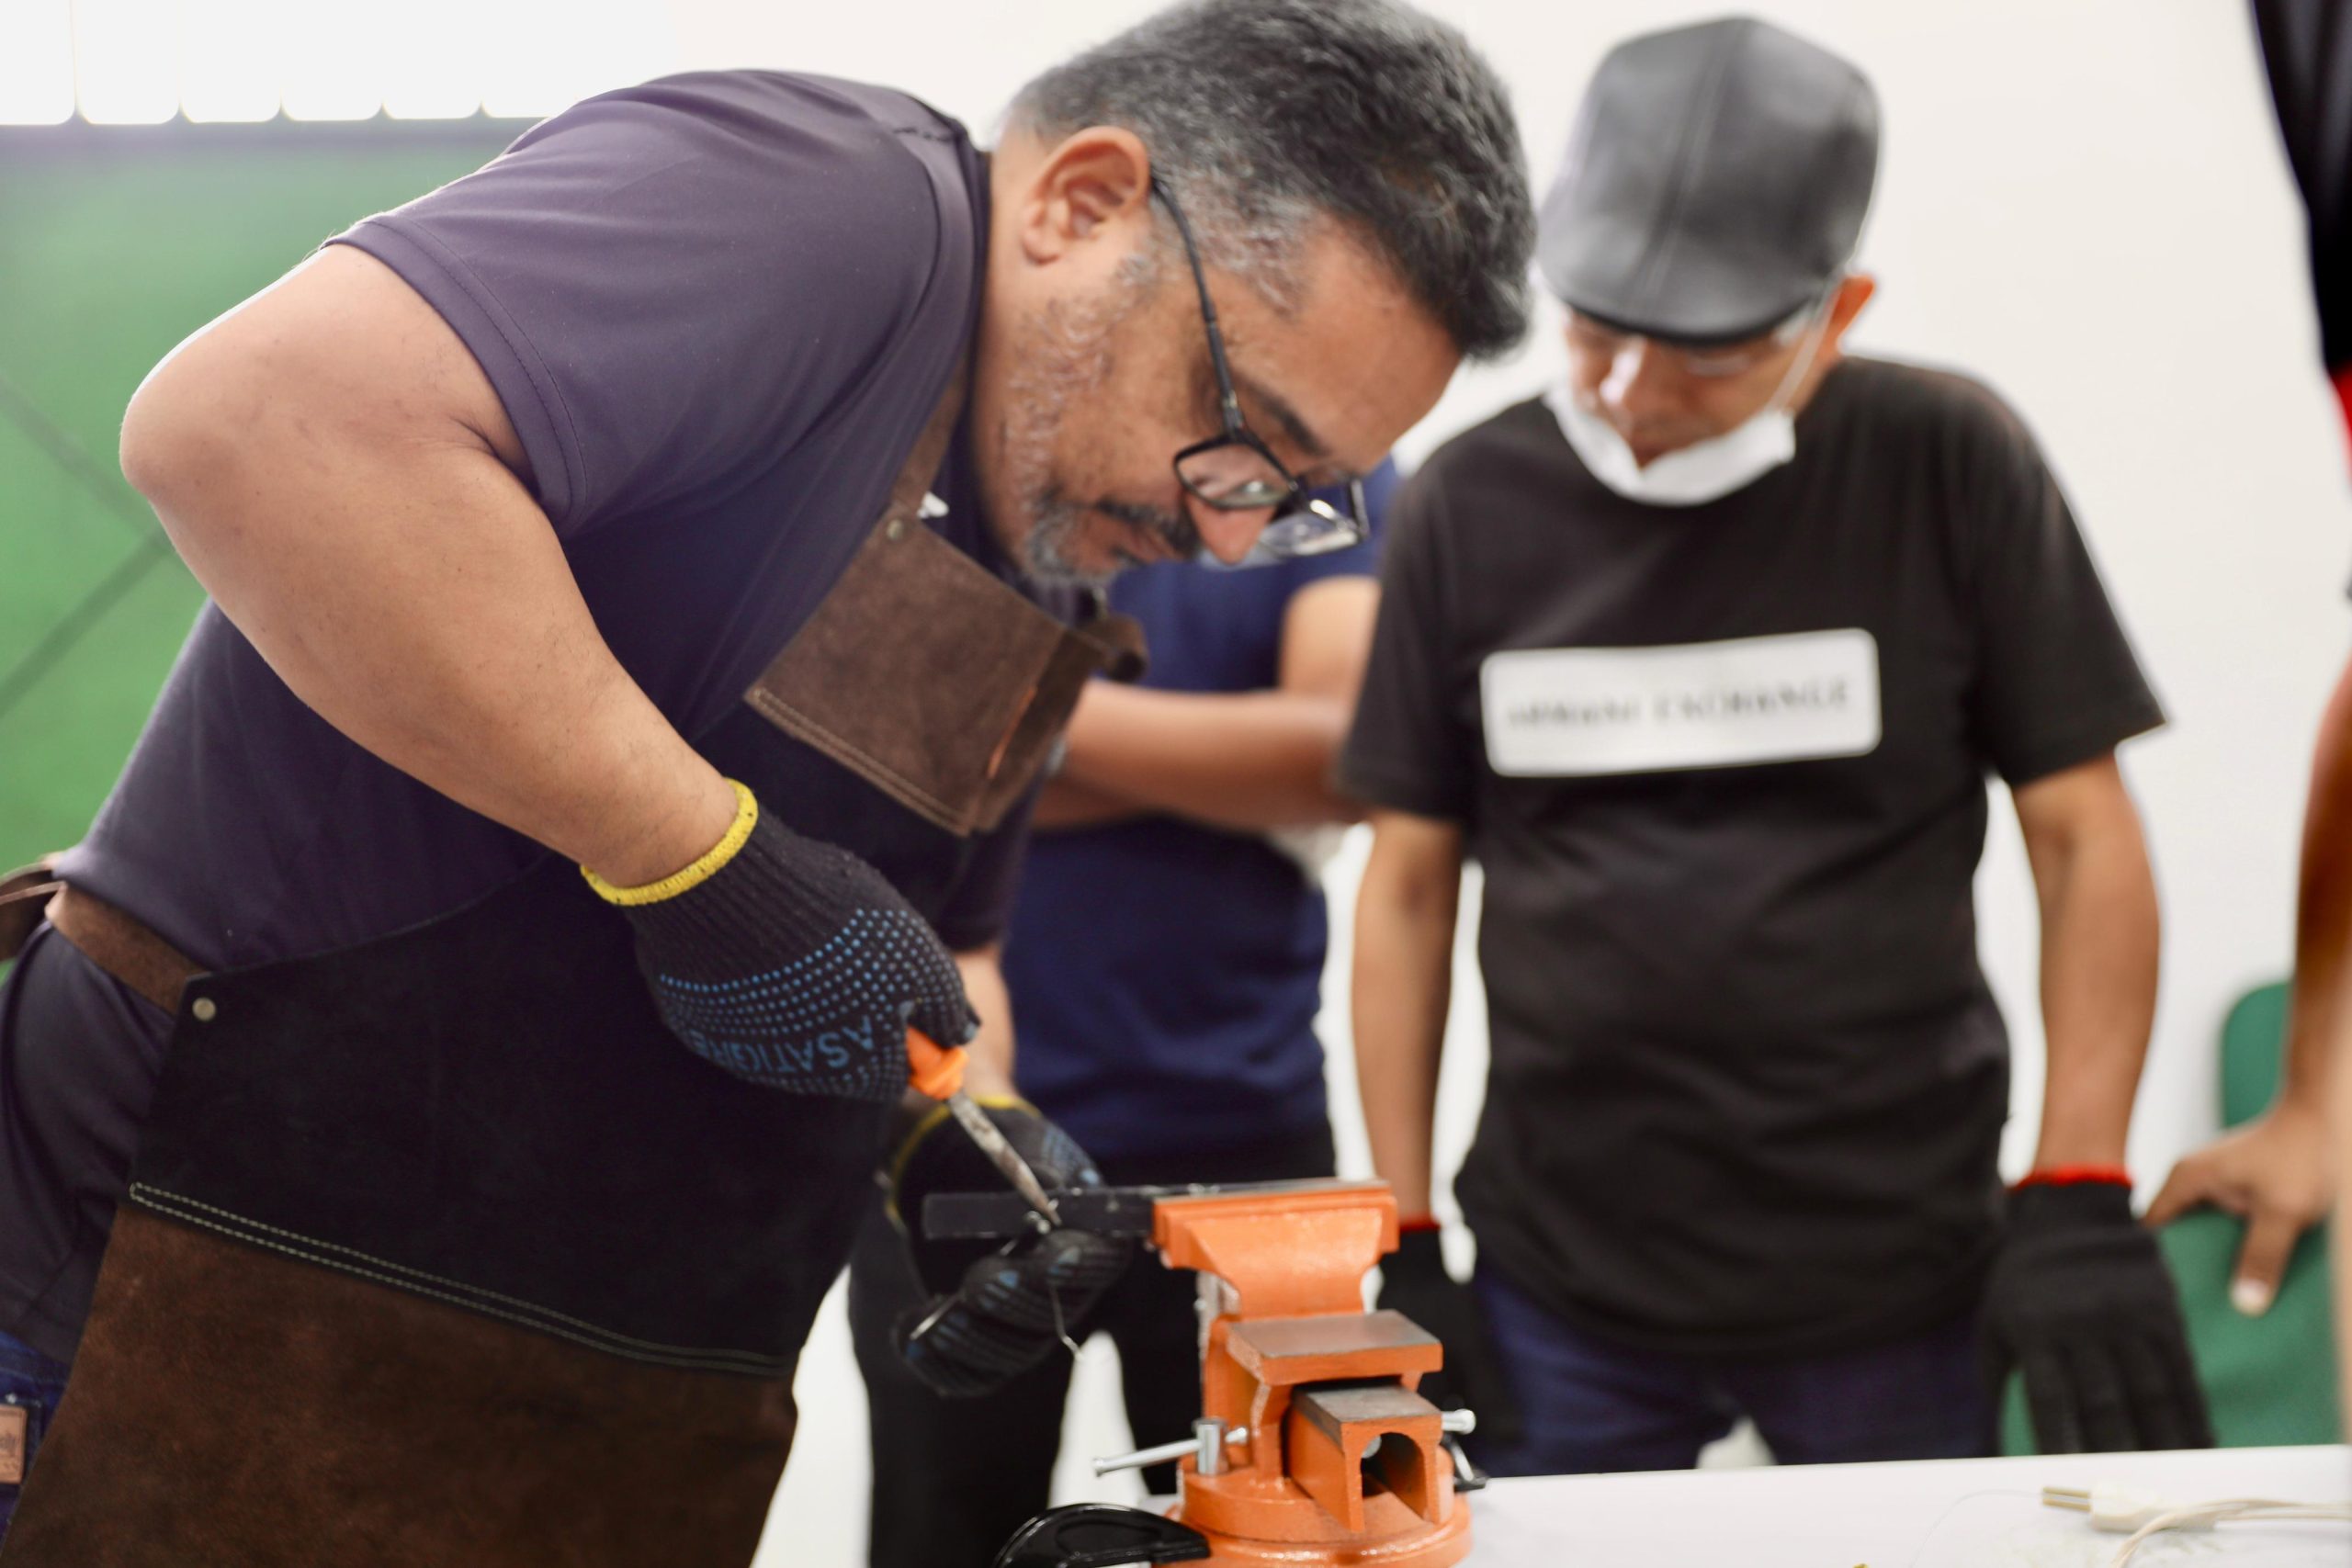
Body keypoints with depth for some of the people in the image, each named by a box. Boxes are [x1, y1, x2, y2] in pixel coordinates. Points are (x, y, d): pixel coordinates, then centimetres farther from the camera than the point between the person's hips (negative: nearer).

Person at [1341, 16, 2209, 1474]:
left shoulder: (1946, 465, -4)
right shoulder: (1470, 504, 1)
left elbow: (2084, 837, -1)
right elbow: (1411, 878, 7)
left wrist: (2082, 1204, -8)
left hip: (1893, 1287, -1)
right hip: (1562, 1290, 2)